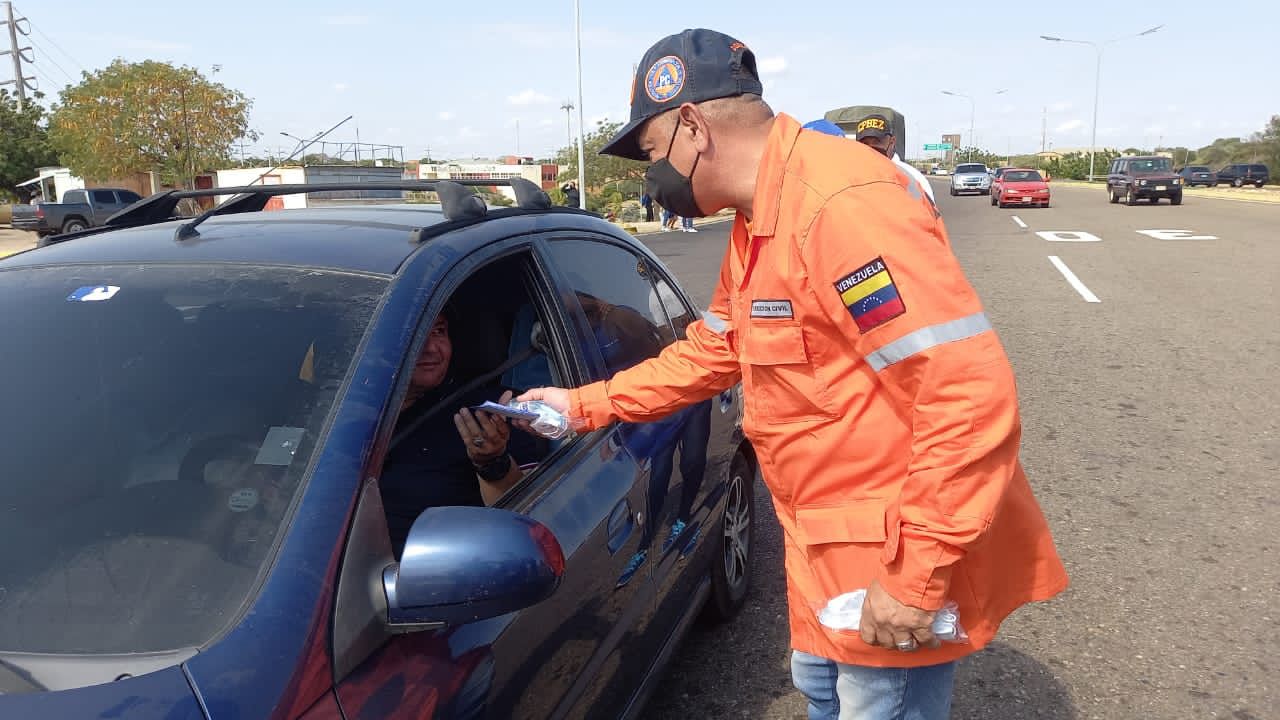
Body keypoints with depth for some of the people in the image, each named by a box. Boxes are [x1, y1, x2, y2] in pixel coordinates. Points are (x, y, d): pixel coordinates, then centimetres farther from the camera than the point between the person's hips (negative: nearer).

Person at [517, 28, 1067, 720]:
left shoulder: (844, 203, -26)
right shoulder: (754, 226, 7)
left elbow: (971, 395, -30)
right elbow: (709, 352, 18)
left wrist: (917, 576, -26)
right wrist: (583, 404, 16)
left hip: (899, 557, -9)